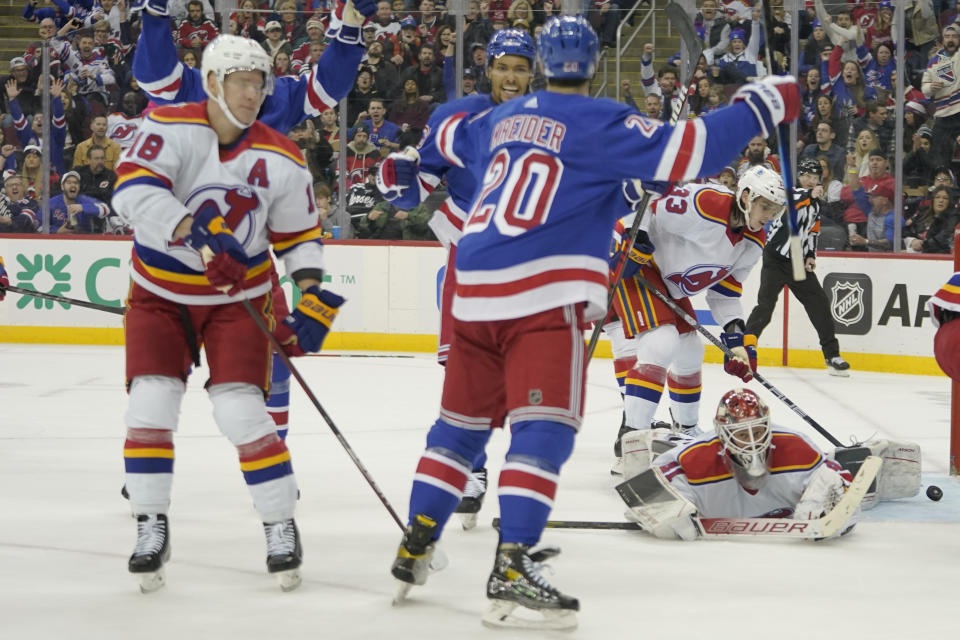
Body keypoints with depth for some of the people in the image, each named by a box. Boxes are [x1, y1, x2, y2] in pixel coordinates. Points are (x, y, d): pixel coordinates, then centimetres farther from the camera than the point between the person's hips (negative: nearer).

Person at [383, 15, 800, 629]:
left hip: (475, 295, 7)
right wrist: (757, 106, -5)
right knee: (543, 431, -10)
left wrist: (455, 122, 63)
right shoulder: (601, 123, -4)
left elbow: (453, 137, 39)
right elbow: (683, 152, -15)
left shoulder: (503, 118, 17)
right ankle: (512, 573, -20)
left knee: (462, 423, 18)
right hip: (545, 299, -7)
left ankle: (413, 551, 24)